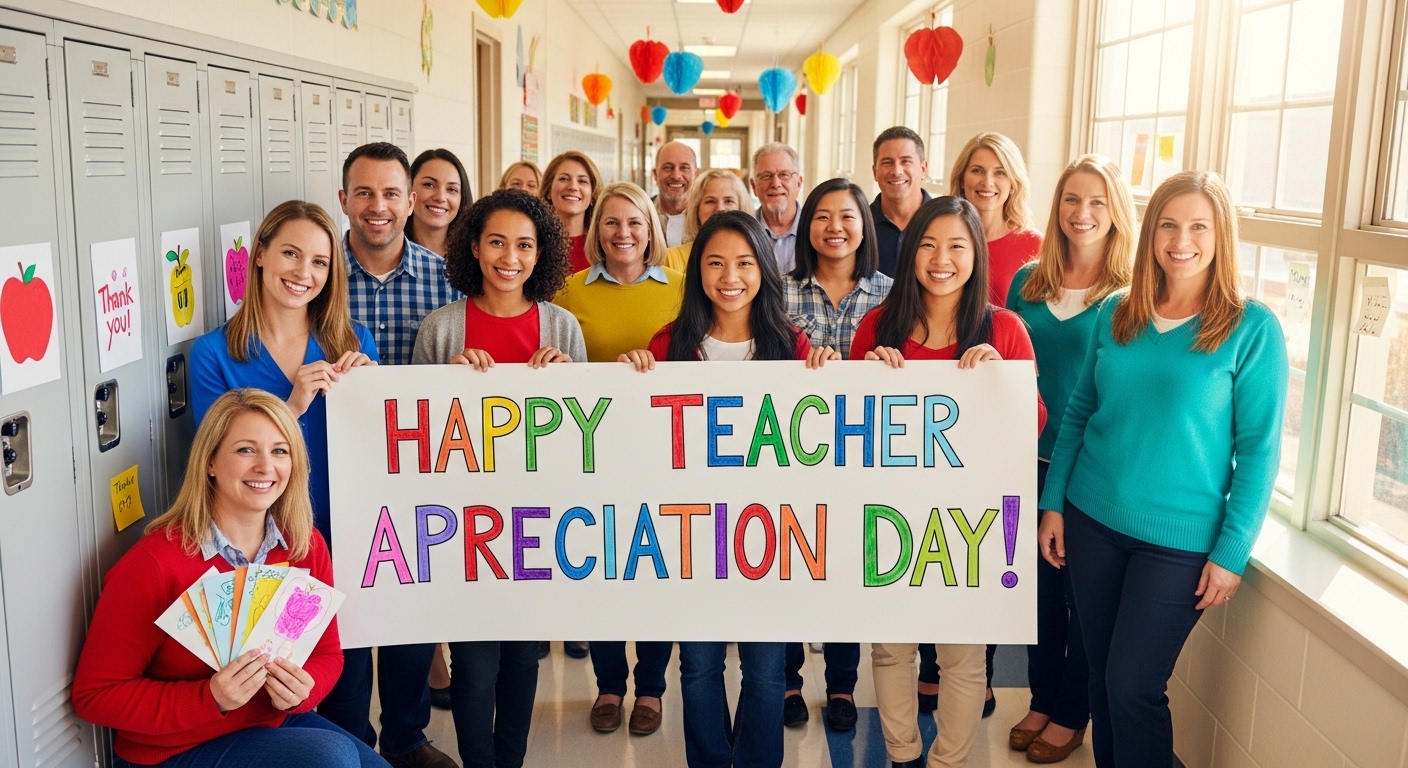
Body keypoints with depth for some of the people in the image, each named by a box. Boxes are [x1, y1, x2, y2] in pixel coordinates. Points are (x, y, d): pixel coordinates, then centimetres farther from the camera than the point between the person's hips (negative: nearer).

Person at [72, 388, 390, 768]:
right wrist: (211, 698, -28)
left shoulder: (307, 546, -5)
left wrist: (302, 689, -18)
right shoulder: (155, 563, -21)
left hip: (278, 724, 6)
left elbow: (326, 654, 5)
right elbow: (95, 695, -16)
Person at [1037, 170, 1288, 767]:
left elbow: (1259, 449, -8)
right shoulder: (1115, 314, 3)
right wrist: (1052, 503, 5)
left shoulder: (1252, 329, -8)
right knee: (1100, 674, 13)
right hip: (1092, 519, 4)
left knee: (1132, 687, 0)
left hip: (1180, 539, -4)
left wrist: (1232, 551, -10)